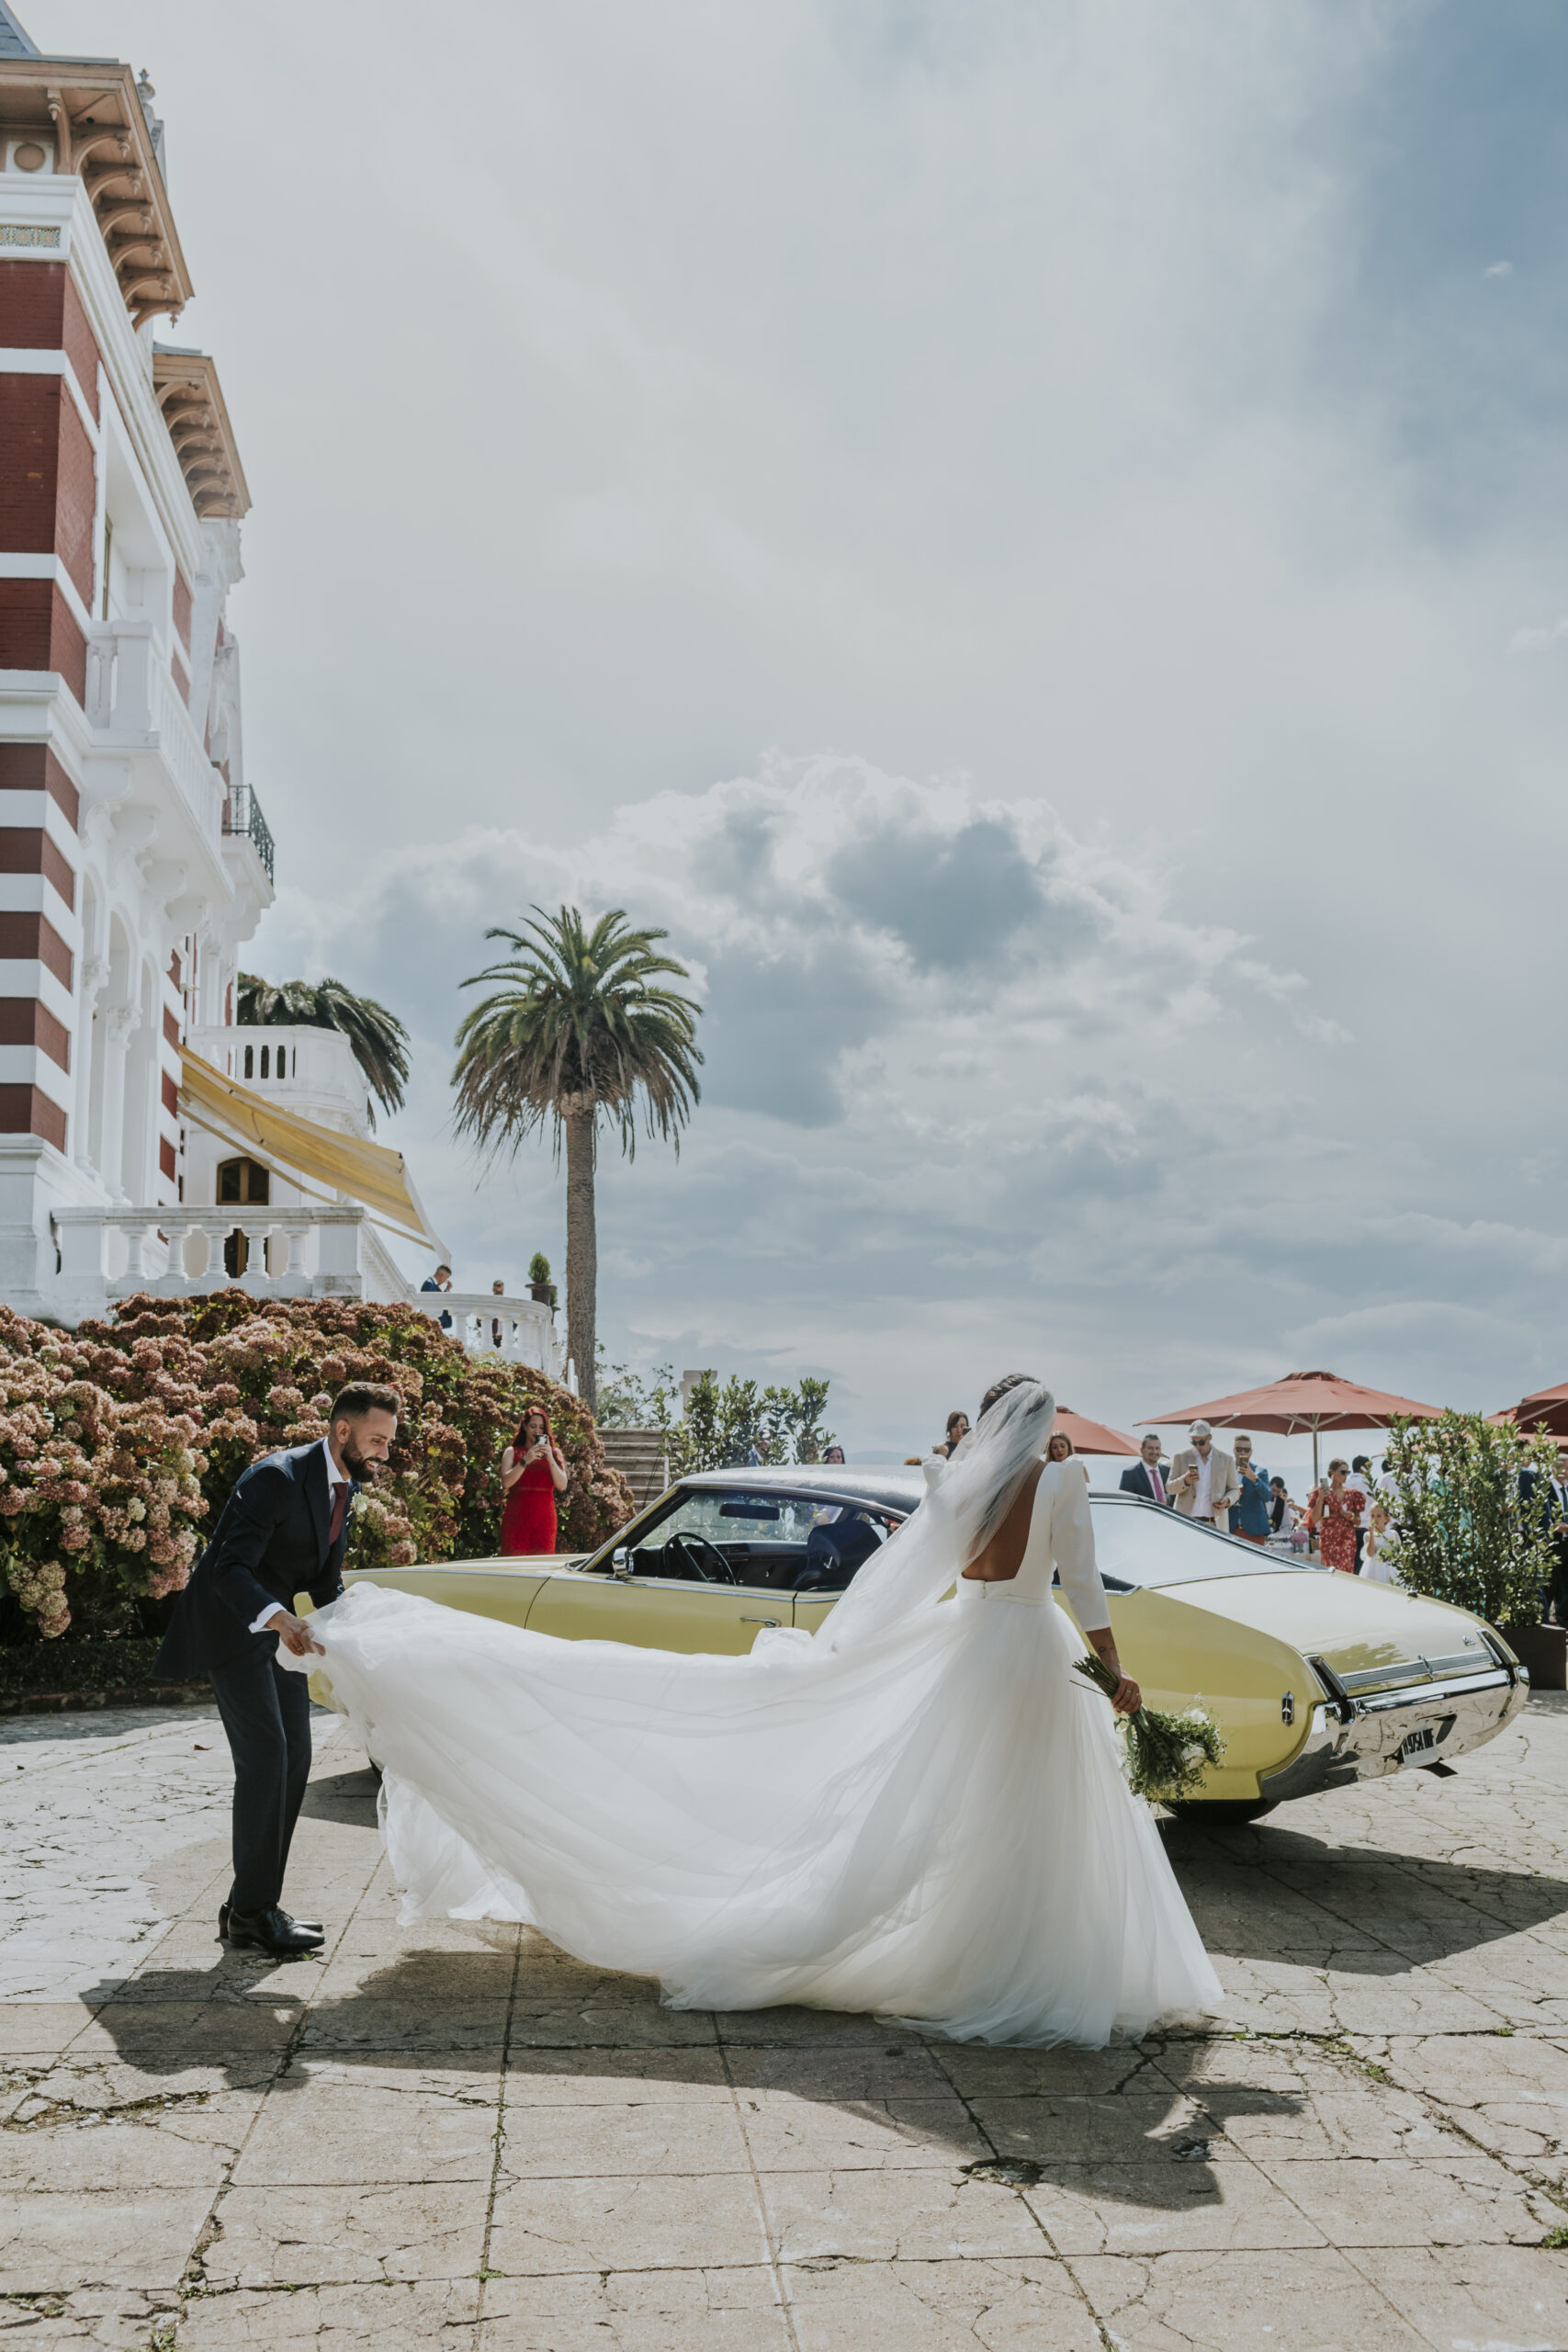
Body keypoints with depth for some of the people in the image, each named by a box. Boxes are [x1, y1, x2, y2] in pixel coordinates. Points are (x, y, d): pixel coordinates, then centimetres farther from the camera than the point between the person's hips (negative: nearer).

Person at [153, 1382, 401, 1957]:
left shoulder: (345, 1484, 4)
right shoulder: (276, 1479, -24)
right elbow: (229, 1568, -32)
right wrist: (276, 1616, -47)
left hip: (277, 1624, 9)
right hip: (230, 1625, -9)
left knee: (293, 1759, 7)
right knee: (264, 1757, -15)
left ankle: (259, 1903, 15)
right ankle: (250, 1910, -6)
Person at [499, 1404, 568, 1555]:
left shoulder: (554, 1453, 14)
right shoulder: (512, 1452, 11)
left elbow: (562, 1486, 2)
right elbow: (506, 1482, -5)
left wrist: (550, 1459, -8)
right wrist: (526, 1460, -13)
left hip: (544, 1519, 1)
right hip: (517, 1517, -1)